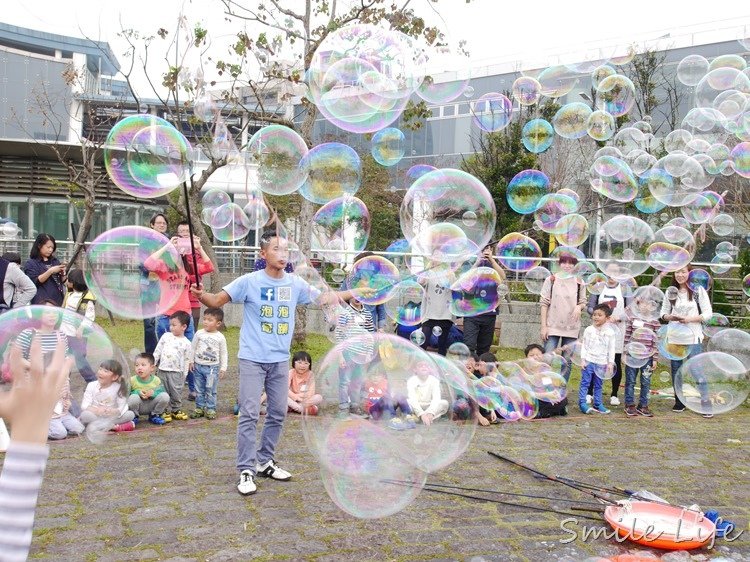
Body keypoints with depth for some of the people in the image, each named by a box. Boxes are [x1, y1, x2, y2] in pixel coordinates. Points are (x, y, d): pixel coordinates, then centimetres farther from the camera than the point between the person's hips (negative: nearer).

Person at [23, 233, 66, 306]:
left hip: (58, 300, 5)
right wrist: (50, 271, -18)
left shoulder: (55, 261, 16)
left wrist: (63, 273, -4)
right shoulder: (30, 263, 1)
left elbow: (62, 281, 17)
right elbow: (35, 281, -10)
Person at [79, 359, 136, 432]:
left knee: (131, 414, -22)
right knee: (85, 415, -33)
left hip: (111, 417, 1)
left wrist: (115, 411, -34)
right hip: (94, 416, -1)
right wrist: (96, 410, -31)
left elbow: (123, 406, -10)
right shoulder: (91, 385, -4)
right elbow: (84, 406, -11)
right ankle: (112, 426, -27)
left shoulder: (118, 387, -5)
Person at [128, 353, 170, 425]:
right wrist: (137, 392, -27)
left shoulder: (156, 380, -10)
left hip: (151, 406, 2)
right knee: (133, 398, -35)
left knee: (165, 396, -22)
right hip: (139, 406, -2)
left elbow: (162, 392, -8)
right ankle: (134, 416, -1)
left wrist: (153, 393, -29)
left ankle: (154, 415, 4)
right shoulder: (132, 380, -12)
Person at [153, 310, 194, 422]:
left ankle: (176, 410, 23)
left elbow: (187, 361, 2)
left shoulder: (186, 343, -2)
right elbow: (157, 351, 9)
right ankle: (166, 411, 16)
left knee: (176, 393, 7)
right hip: (163, 370, 2)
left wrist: (184, 374, 1)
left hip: (176, 372, -2)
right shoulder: (166, 336, 4)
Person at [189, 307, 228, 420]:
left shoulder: (220, 337, -4)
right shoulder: (199, 334, -1)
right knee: (199, 390, 10)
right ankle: (199, 408, 20)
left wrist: (223, 368, -1)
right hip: (198, 366, 2)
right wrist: (192, 362, 5)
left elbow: (223, 354, 2)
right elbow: (193, 348, 8)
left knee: (211, 390, 1)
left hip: (212, 367, -2)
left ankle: (210, 409, 11)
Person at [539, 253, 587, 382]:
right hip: (553, 327, -2)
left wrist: (579, 306, -10)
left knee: (567, 361, 4)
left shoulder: (579, 283, 7)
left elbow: (583, 302, 15)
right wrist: (544, 326, -5)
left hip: (571, 328, 2)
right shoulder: (551, 280, 1)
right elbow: (544, 303, 0)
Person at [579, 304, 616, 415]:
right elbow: (584, 346, 1)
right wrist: (583, 359, -5)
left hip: (602, 363, 2)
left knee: (598, 385, 11)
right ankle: (582, 403, -1)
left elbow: (611, 349, 5)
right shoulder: (588, 330, -1)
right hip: (589, 361, -1)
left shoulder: (610, 333, 1)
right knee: (585, 383, -3)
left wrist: (610, 363, 1)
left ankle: (598, 404, 17)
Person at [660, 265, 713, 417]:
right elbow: (663, 313, 11)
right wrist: (669, 317, -11)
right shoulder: (670, 292, 8)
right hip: (674, 337, 4)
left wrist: (689, 319, -16)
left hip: (693, 338, -4)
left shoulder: (699, 290, -2)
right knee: (676, 370, 9)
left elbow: (708, 313, -4)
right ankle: (679, 403, 20)